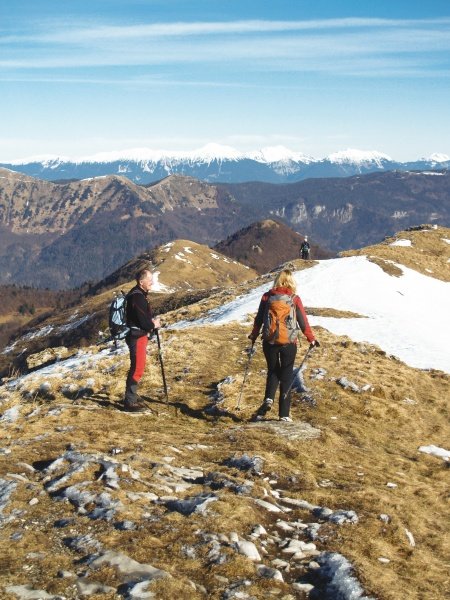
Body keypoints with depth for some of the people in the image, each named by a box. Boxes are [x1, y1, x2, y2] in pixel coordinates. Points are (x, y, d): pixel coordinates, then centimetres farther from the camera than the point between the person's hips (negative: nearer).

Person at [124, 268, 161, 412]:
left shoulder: (140, 294, 13)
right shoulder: (137, 297, -21)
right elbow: (142, 321, -24)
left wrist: (152, 321, 3)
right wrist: (154, 325, -6)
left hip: (139, 335, 11)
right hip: (137, 336, -11)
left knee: (137, 367, 19)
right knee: (137, 369, -8)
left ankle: (132, 396, 30)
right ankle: (130, 402, -3)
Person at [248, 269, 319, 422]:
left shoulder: (267, 297, 0)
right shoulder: (294, 299, -5)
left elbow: (258, 319, 6)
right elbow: (303, 322, -1)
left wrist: (254, 335, 22)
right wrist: (311, 339, 11)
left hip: (269, 342, 1)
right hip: (289, 343, -1)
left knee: (273, 371, 20)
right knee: (286, 376, 9)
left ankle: (269, 399, -6)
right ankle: (284, 414, 9)